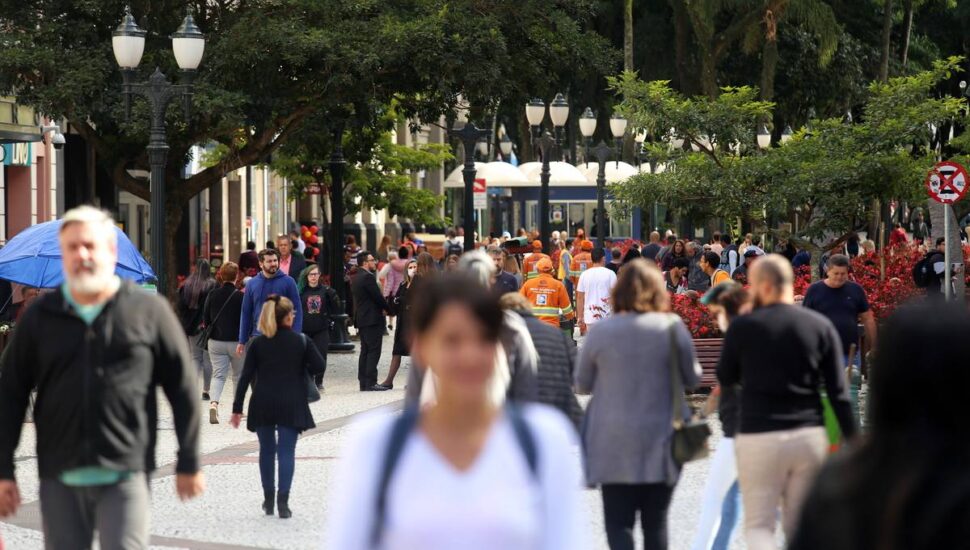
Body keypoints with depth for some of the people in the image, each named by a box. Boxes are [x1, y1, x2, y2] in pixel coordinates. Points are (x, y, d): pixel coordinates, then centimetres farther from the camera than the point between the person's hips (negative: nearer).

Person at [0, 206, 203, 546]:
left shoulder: (148, 312, 2)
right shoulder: (40, 318, 8)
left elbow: (183, 388, 5)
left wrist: (188, 464, 5)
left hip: (126, 476, -2)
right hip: (60, 479, 2)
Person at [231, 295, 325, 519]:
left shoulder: (258, 343, 0)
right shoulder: (301, 341, -3)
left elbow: (246, 377, -2)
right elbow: (319, 366, -5)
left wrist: (237, 409, 1)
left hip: (262, 404, 2)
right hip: (291, 405, -2)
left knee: (267, 450, 15)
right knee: (286, 451, -2)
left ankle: (268, 500, 22)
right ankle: (283, 501, -13)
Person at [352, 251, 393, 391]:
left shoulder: (357, 277, 15)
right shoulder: (368, 277, -16)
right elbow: (378, 297, -16)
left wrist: (382, 308, 7)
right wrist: (389, 310, -1)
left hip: (361, 319, 10)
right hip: (373, 319, -10)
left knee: (365, 352, 11)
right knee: (373, 351, -8)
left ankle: (363, 382, 11)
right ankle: (371, 383, -11)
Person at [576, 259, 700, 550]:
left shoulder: (601, 331, -5)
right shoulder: (672, 327, -5)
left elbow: (582, 384, 5)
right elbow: (692, 378, 6)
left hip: (613, 443, -1)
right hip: (660, 440, 1)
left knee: (618, 522, 2)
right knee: (656, 522, 13)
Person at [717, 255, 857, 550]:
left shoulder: (742, 327, -5)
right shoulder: (820, 326, 2)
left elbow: (725, 378, 10)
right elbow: (838, 392, 0)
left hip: (759, 437, -3)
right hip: (810, 435, 3)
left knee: (758, 525, 3)